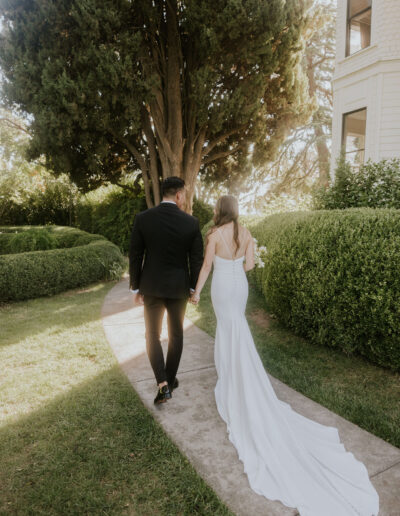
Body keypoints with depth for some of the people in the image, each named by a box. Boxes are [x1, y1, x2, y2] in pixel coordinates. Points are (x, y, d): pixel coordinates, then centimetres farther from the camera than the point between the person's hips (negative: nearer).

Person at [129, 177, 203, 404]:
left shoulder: (143, 218, -9)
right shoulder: (191, 222, -9)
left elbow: (135, 256, -6)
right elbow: (197, 259, -5)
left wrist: (135, 288, 4)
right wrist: (194, 287, 9)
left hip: (151, 287, 0)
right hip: (179, 288, 0)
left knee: (153, 335, 13)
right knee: (176, 334, 19)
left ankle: (163, 384, 2)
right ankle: (170, 379, 32)